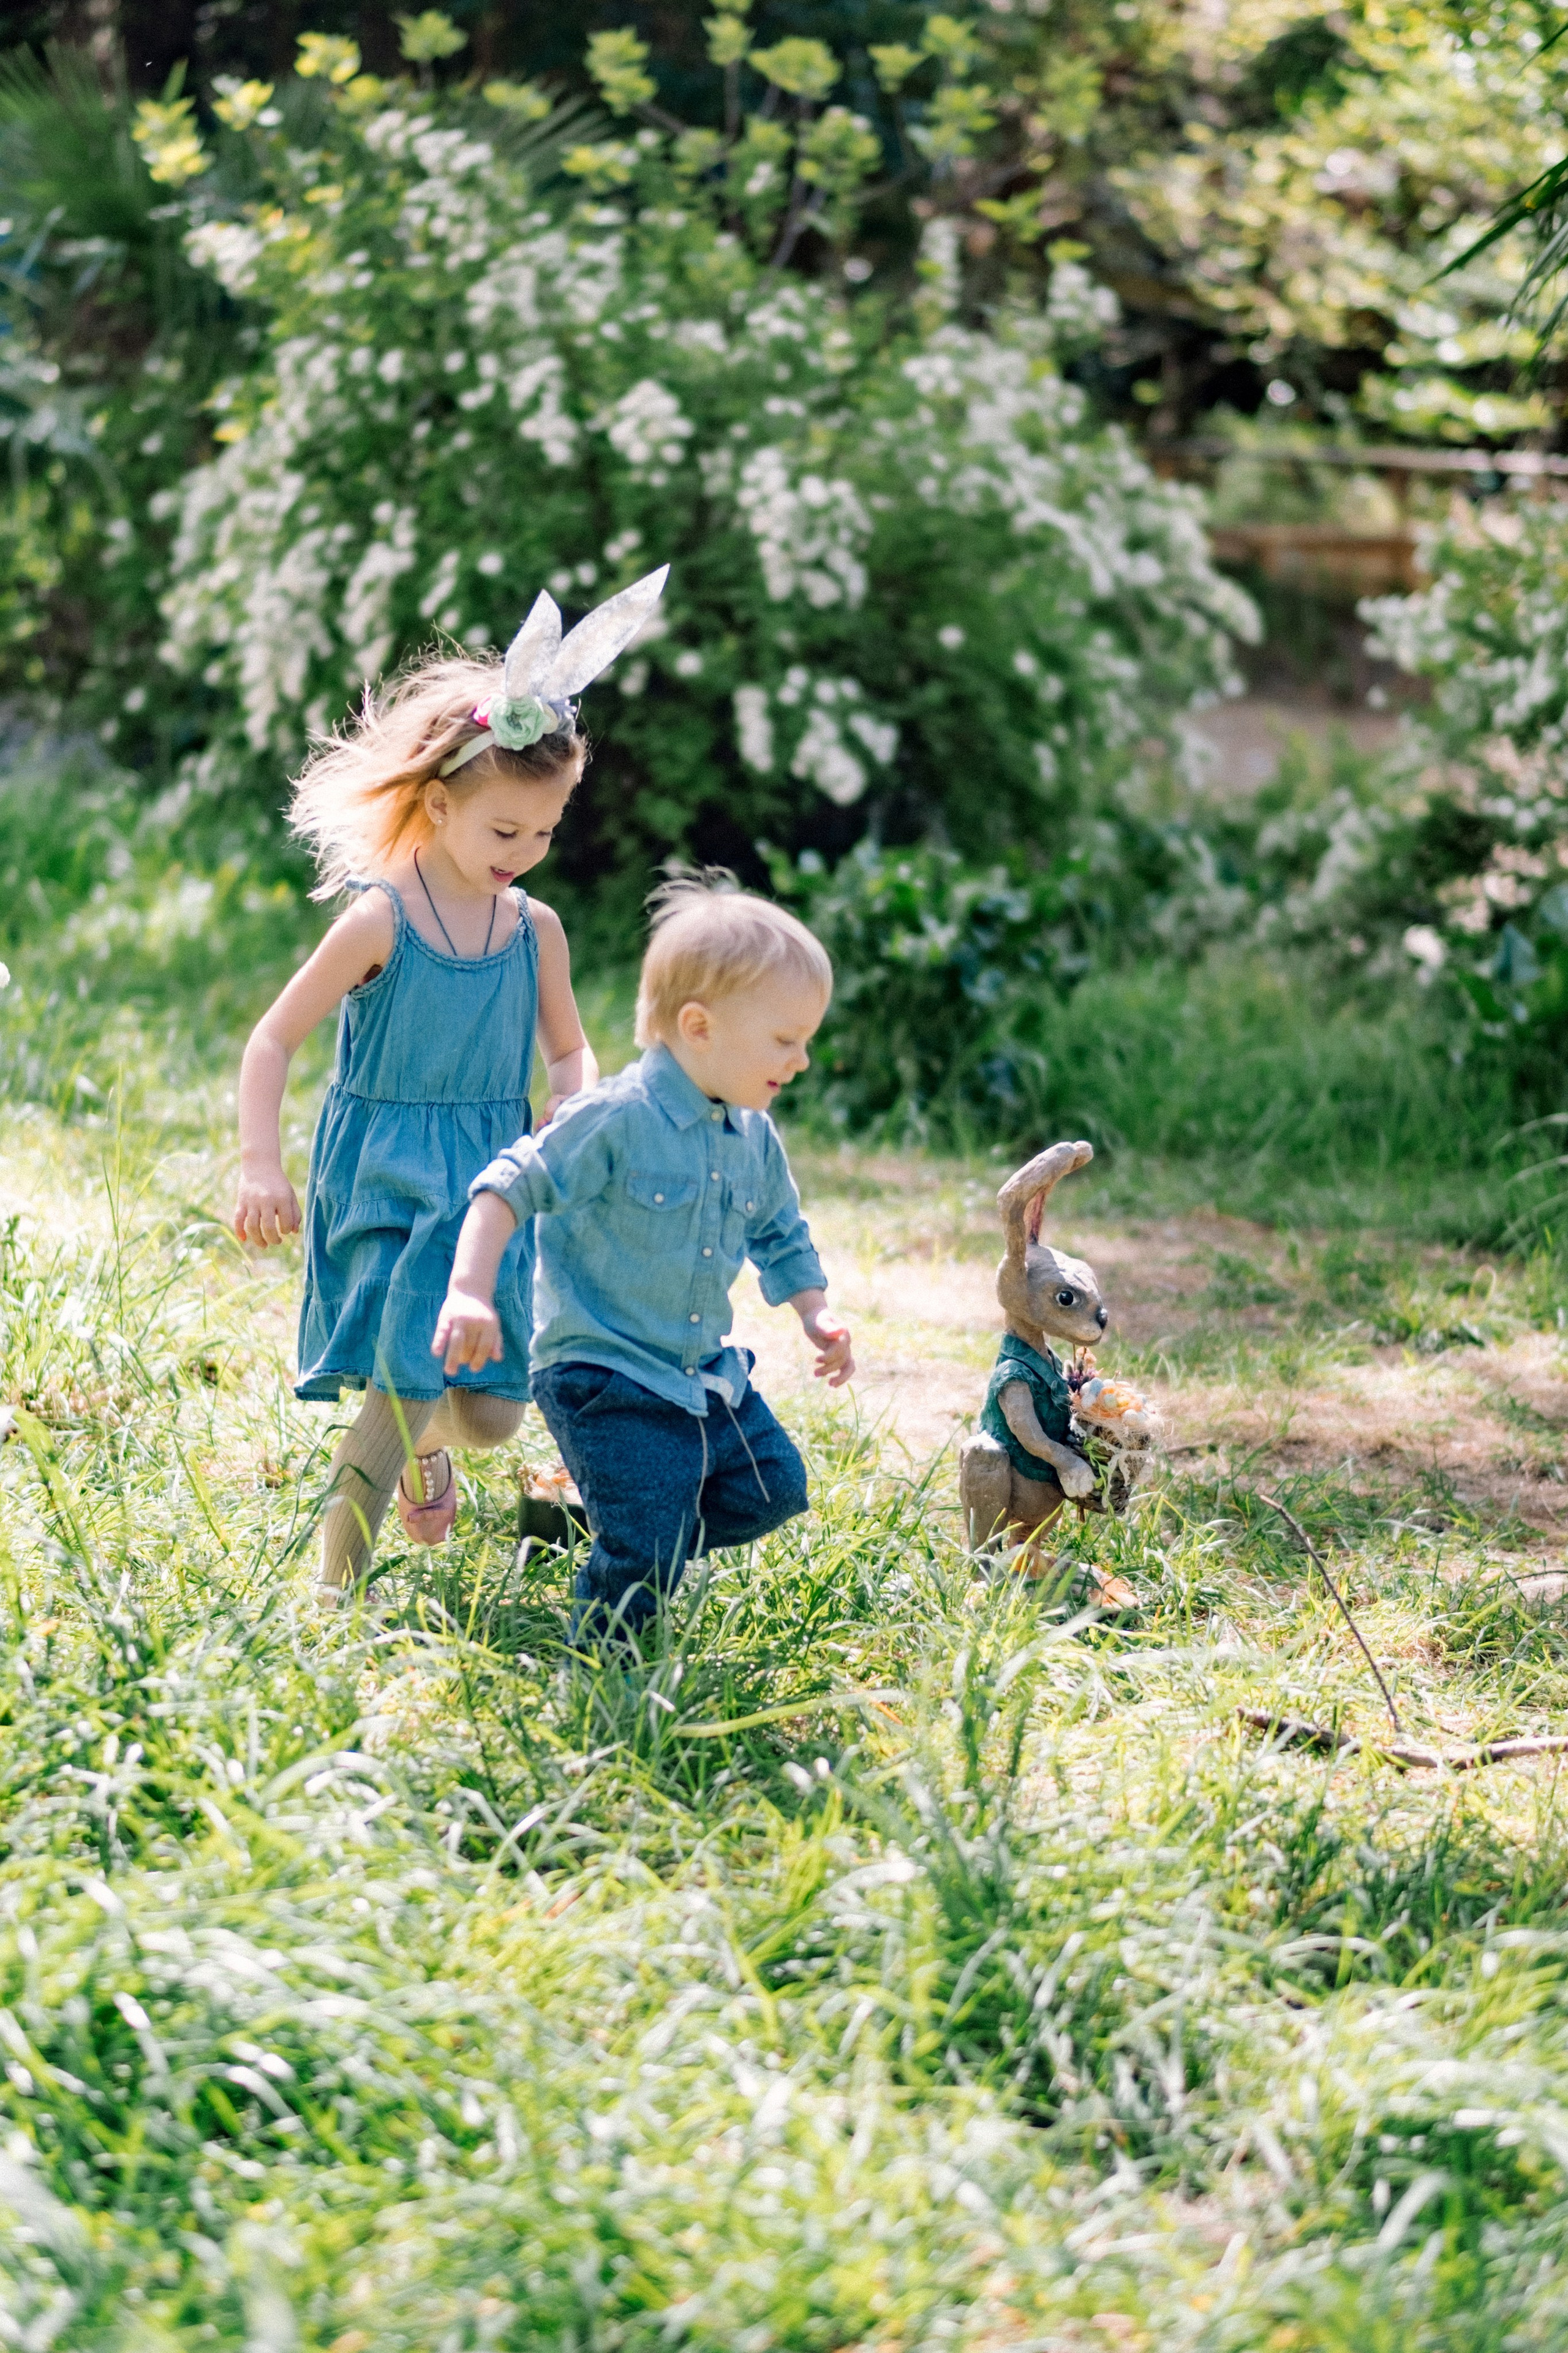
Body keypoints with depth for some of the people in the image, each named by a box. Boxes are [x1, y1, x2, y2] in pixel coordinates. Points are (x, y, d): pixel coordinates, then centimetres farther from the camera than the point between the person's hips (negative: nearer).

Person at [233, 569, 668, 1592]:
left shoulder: (534, 929, 1)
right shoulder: (380, 921, -12)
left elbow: (570, 1051, 14)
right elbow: (274, 1039, -10)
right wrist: (261, 1166, -18)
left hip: (490, 1181, 5)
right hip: (386, 1181, -4)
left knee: (494, 1413, 4)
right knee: (411, 1380, -16)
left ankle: (426, 1442, 42)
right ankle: (334, 1586, -2)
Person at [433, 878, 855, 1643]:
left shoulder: (755, 1139, 5)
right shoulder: (615, 1120, -19)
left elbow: (781, 1236, 22)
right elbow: (509, 1190, -19)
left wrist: (816, 1315, 8)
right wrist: (469, 1292, -29)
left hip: (706, 1375, 8)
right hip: (605, 1380, -8)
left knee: (774, 1489, 12)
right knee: (646, 1551, -12)